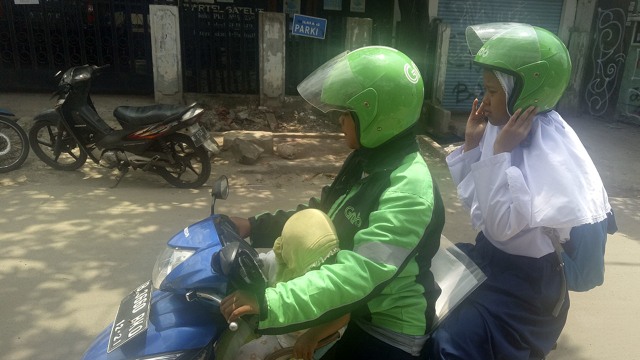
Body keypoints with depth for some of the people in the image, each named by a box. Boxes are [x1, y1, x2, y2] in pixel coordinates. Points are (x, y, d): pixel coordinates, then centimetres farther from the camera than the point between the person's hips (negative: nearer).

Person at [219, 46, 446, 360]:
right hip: (360, 313, 8)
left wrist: (270, 303, -41)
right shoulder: (368, 160, 1)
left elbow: (360, 271, -36)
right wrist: (256, 227, 3)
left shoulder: (409, 189, -28)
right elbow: (323, 215, 9)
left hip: (389, 335, -7)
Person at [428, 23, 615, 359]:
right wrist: (472, 143, -5)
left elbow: (502, 226, -29)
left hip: (526, 276, -8)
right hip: (490, 255, 8)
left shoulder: (552, 152, -24)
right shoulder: (503, 128, -1)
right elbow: (474, 199, 6)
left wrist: (501, 152, -29)